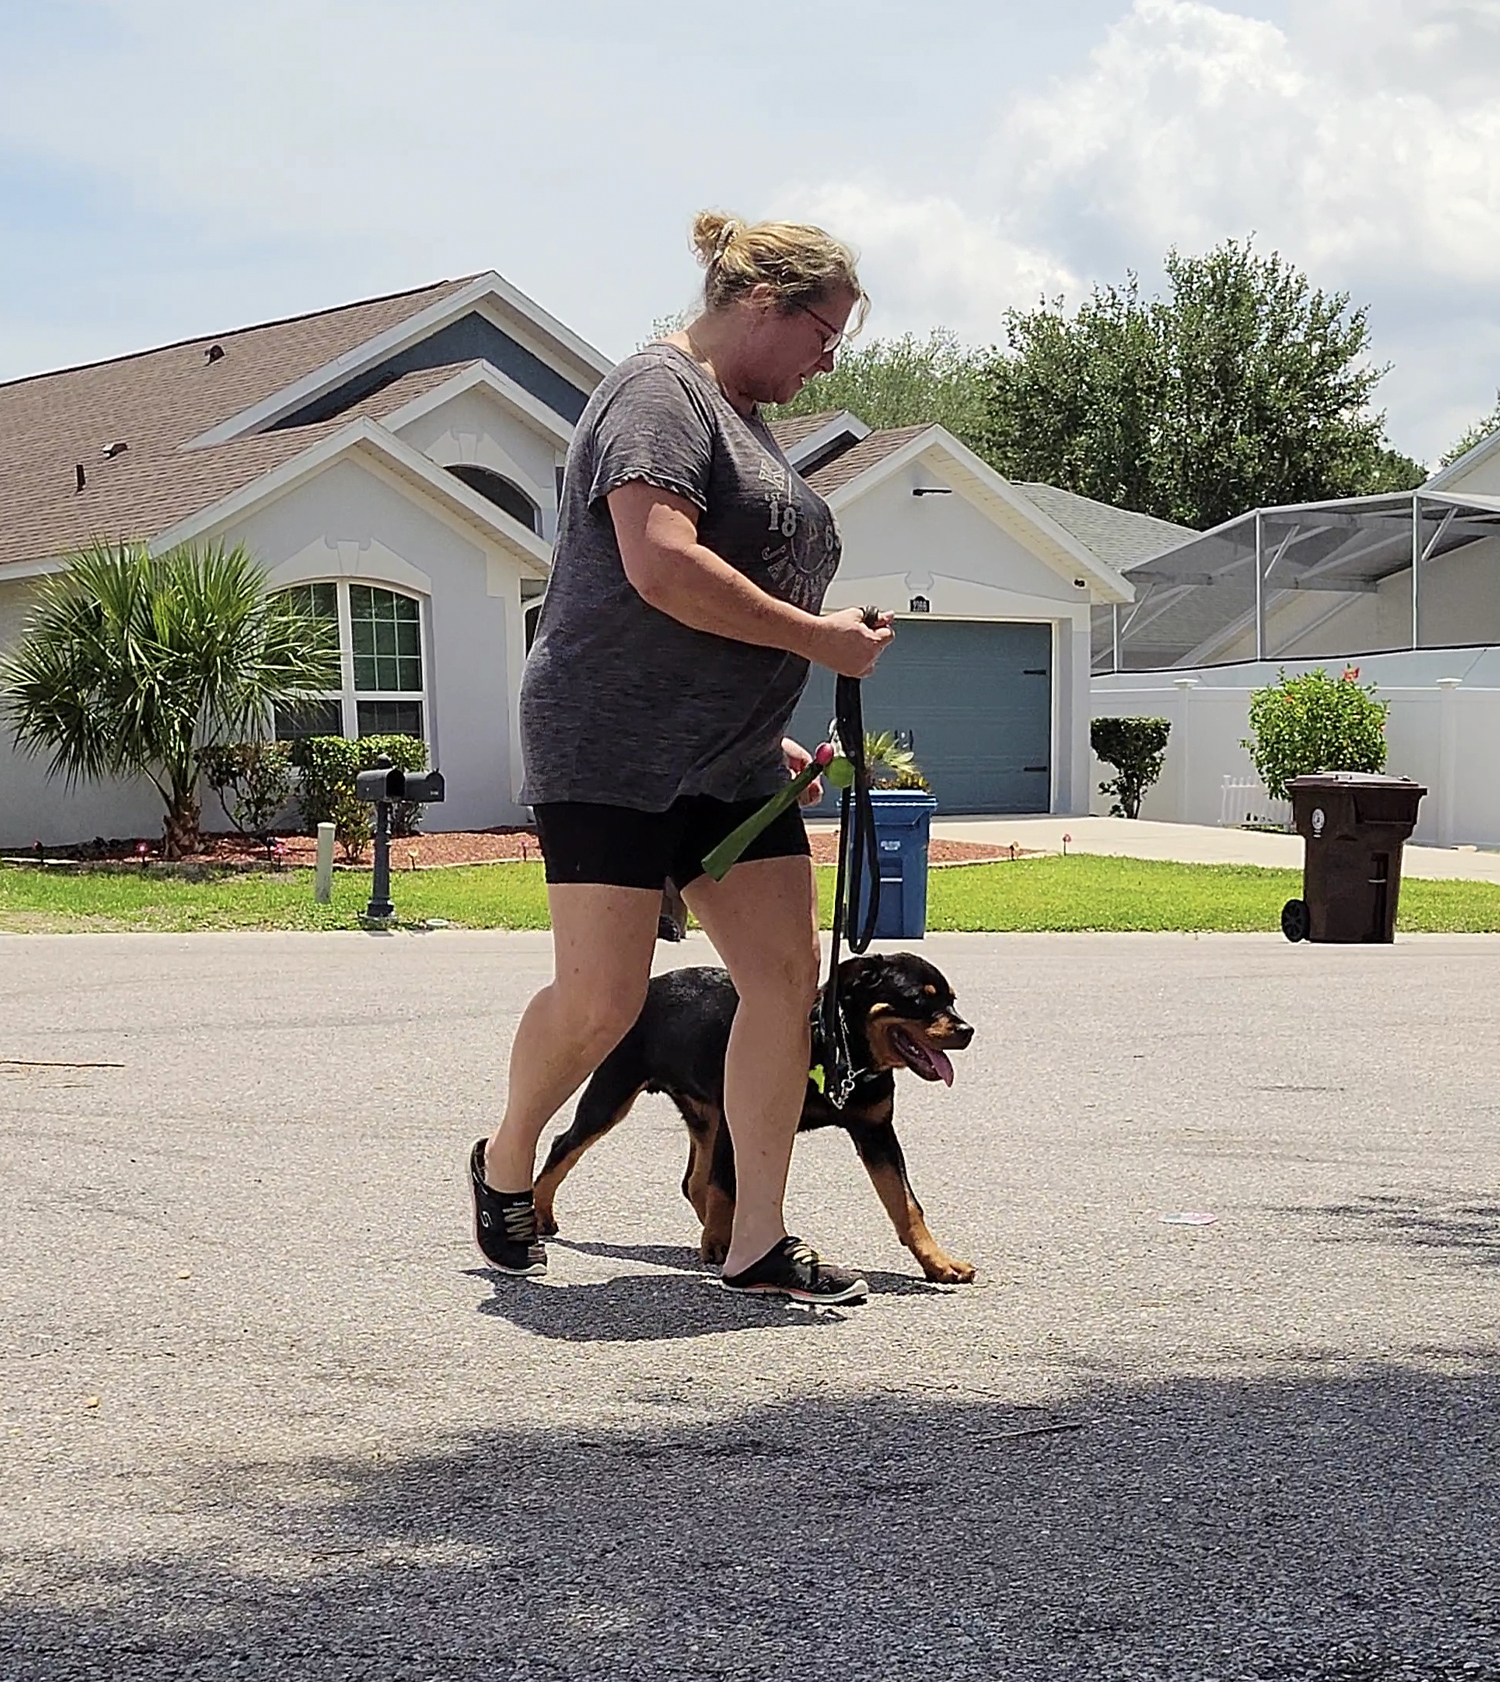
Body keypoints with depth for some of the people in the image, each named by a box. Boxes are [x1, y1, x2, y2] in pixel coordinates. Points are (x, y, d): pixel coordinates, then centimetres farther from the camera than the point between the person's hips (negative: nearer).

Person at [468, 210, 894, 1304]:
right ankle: (507, 1162, 18)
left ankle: (759, 1243, 2)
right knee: (603, 996, -9)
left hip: (728, 763, 9)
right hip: (613, 751, -9)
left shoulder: (742, 423, 21)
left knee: (787, 976, -2)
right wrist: (818, 638, -16)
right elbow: (662, 568, -23)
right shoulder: (660, 393, -9)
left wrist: (773, 738, 22)